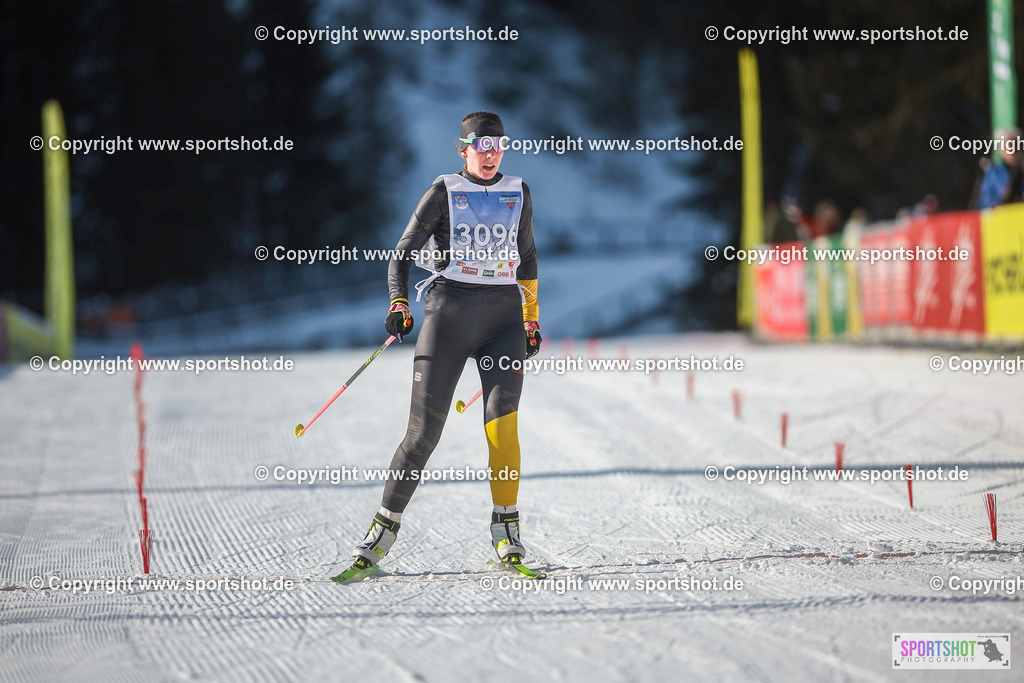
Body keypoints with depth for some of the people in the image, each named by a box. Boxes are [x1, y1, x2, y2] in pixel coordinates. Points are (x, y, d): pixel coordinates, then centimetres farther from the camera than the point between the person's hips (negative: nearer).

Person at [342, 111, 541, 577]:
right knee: (424, 430, -4)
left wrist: (531, 317, 19)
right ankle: (386, 525, 10)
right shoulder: (443, 193, 1)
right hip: (449, 311, -2)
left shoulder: (518, 194, 12)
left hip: (503, 316, 2)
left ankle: (505, 526, -7)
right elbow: (403, 253, 0)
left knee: (502, 421, -17)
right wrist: (399, 305, -15)